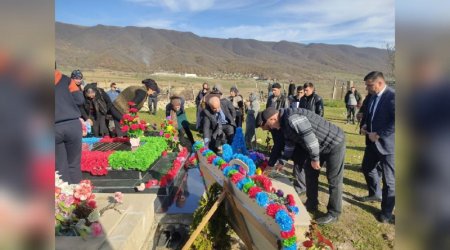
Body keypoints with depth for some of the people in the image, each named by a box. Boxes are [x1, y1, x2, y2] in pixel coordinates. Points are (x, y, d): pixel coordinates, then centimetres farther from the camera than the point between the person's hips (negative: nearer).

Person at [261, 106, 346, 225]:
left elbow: (310, 138, -30)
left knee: (334, 180, 0)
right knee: (310, 171, 15)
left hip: (334, 143, -10)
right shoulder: (285, 122, 4)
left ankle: (333, 213, 15)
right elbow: (289, 144, 14)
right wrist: (282, 161, 17)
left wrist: (314, 158, -19)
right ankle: (312, 204, 29)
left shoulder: (292, 119, -29)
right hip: (321, 145, 10)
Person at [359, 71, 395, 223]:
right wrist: (364, 125, 2)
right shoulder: (372, 96, 6)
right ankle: (375, 194, 47)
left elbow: (395, 121, -26)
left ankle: (386, 212, 20)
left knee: (389, 180, 5)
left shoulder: (393, 96, -20)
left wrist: (379, 134, -22)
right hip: (373, 141, 9)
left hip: (386, 144, -8)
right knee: (367, 168, 22)